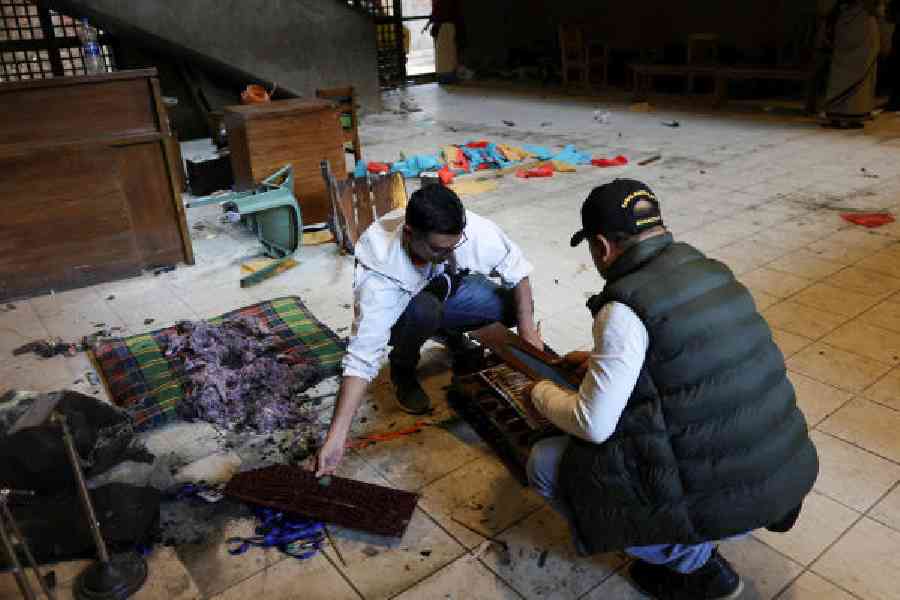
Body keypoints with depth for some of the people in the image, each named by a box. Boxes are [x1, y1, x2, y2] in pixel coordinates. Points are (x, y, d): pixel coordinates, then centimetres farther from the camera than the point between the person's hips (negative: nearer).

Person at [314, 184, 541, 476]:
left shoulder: (472, 229, -33)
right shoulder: (379, 273, -39)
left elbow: (516, 269, -17)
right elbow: (362, 356, -41)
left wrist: (528, 330, -24)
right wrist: (336, 436, -46)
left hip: (448, 290, 4)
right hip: (401, 313, -3)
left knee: (514, 306, -18)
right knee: (425, 310, -37)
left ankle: (449, 332, 12)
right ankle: (403, 369, -4)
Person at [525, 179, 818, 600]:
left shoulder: (625, 307, -20)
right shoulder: (712, 271, 5)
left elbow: (592, 425, -17)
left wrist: (542, 393, 4)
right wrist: (603, 358, 27)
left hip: (720, 501, -8)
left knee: (546, 463, 3)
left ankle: (692, 563, 7)